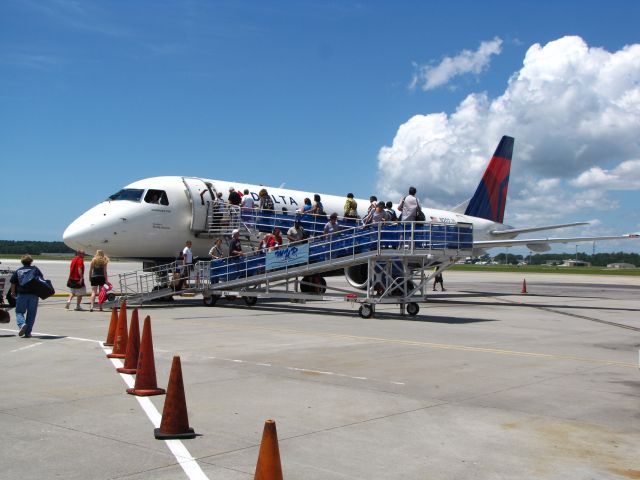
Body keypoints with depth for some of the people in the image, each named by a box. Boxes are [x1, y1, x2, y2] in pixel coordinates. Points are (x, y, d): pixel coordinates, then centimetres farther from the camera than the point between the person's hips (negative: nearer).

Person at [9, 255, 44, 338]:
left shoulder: (18, 271, 7)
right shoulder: (36, 269, 5)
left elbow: (13, 283, 5)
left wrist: (13, 293, 17)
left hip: (21, 294, 0)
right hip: (34, 295, 0)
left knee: (19, 312, 10)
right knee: (31, 314, 7)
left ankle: (22, 324, -19)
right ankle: (27, 333, 5)